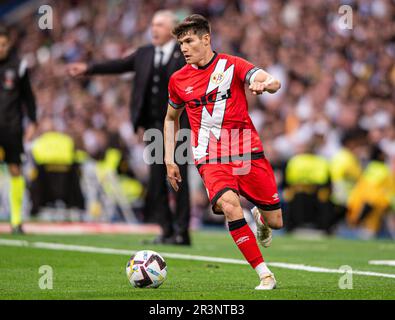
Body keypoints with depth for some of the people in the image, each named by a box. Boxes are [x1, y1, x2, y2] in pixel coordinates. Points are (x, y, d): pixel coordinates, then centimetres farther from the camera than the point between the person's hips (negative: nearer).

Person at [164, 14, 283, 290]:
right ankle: (265, 275, -23)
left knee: (276, 222, 1)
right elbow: (171, 118, 24)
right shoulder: (178, 80, 7)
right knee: (229, 205, -30)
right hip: (211, 159, 0)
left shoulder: (232, 65, -2)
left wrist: (264, 83, -40)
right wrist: (169, 160, 16)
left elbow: (274, 83, -16)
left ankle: (260, 218, 42)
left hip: (248, 152, 0)